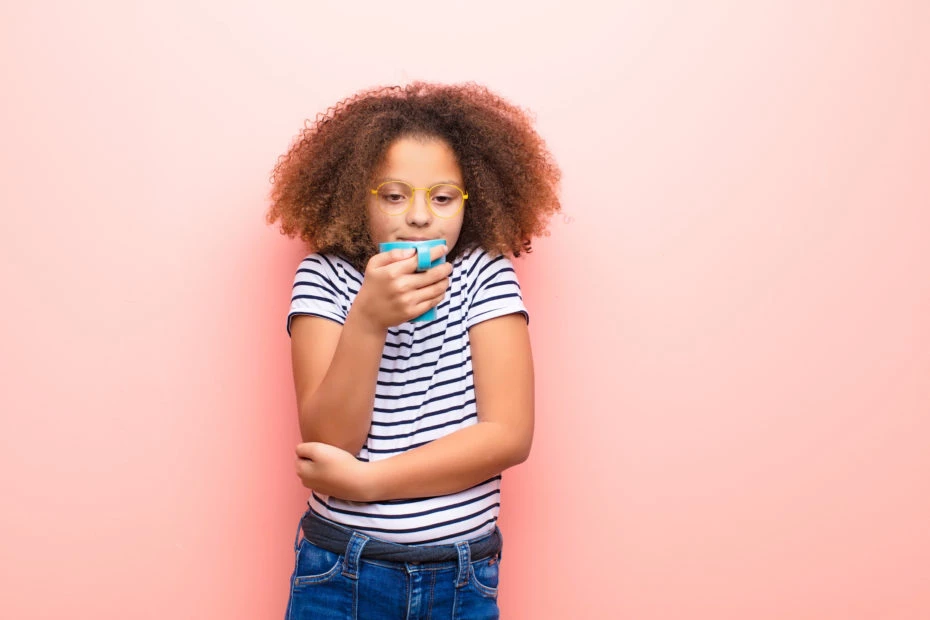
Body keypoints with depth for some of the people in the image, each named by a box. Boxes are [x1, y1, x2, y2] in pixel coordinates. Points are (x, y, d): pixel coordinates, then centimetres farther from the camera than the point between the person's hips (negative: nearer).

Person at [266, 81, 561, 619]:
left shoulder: (487, 276, -5)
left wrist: (365, 480, -16)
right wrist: (367, 321, -29)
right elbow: (328, 441, -15)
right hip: (340, 575, -1)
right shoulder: (325, 278, -6)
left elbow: (511, 433, -13)